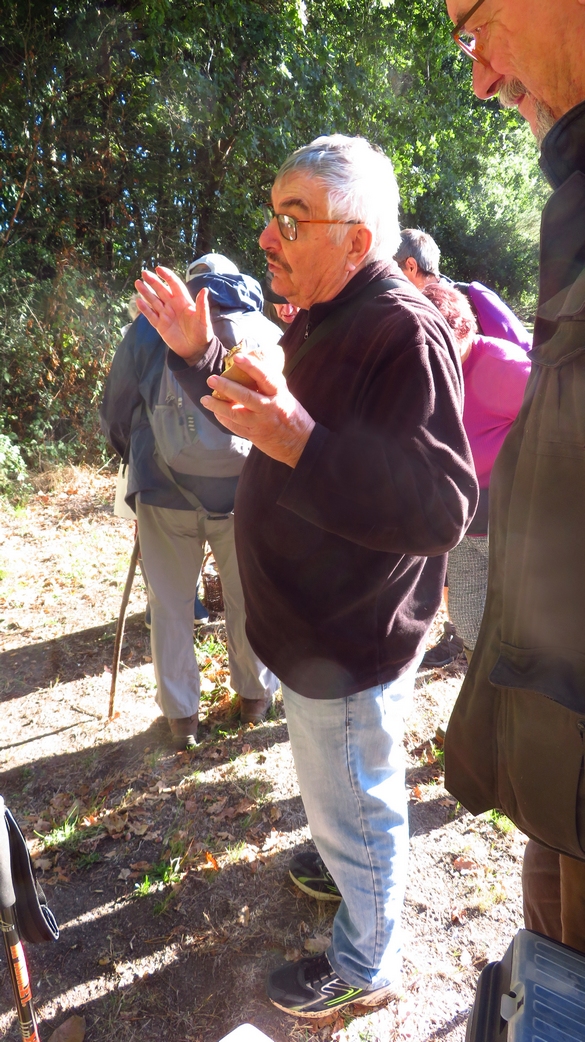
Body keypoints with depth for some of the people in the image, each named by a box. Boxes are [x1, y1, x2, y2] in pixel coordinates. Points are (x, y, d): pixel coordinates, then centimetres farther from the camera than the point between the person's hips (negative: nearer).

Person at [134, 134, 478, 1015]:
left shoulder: (405, 332, -25)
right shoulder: (321, 321, 8)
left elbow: (443, 507, -33)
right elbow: (273, 423, 18)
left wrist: (300, 442, -43)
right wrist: (199, 355, 5)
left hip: (352, 640, -9)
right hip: (319, 620, 9)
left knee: (350, 804, 12)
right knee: (348, 791, 30)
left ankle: (365, 967, 37)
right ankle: (353, 865, 56)